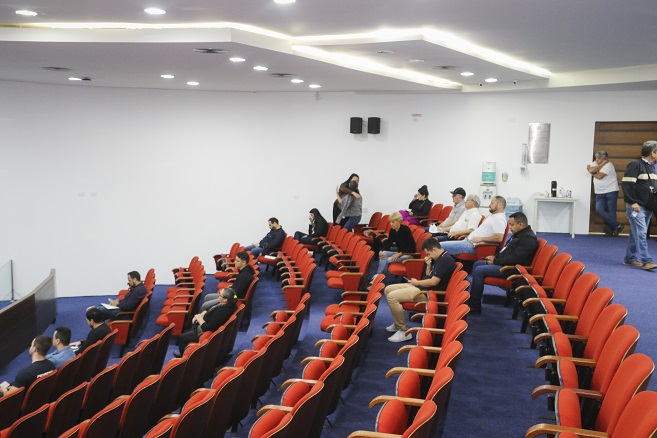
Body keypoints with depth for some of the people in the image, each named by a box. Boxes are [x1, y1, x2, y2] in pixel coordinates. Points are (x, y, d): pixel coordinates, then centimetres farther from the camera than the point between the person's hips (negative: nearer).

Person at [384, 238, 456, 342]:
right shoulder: (438, 258, 14)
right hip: (422, 287, 11)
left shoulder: (445, 260, -18)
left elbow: (433, 282, -24)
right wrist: (429, 265, 3)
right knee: (388, 289, 11)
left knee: (392, 296, -22)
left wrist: (417, 282, -8)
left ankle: (404, 331, -16)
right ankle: (397, 324, 16)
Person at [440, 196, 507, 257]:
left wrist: (480, 239, -18)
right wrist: (468, 235, 18)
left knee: (441, 246, -19)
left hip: (472, 245, -11)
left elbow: (499, 238, -25)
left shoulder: (499, 219, -14)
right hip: (468, 240, 11)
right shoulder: (492, 216, 18)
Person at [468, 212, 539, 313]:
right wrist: (496, 257, 7)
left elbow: (515, 258, -25)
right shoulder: (519, 234, 14)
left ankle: (475, 306, -11)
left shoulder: (528, 238, -19)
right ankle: (471, 297, 14)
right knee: (477, 264, 13)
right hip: (504, 263, 11)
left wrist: (496, 261, -17)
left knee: (479, 271, -20)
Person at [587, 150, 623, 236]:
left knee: (611, 212, -4)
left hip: (611, 192, -6)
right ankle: (617, 226, -1)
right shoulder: (595, 164, 10)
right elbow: (591, 170, -11)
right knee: (599, 210, -9)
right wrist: (602, 164, -11)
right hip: (599, 193, 6)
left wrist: (593, 172, -1)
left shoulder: (608, 165, -10)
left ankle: (610, 230, 8)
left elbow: (599, 176, -18)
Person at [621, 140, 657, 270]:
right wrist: (633, 202, -21)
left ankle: (630, 259, 19)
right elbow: (626, 184, -18)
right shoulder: (635, 165, -12)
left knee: (635, 234, 13)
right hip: (636, 206, -8)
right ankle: (646, 261, -13)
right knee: (641, 234, -11)